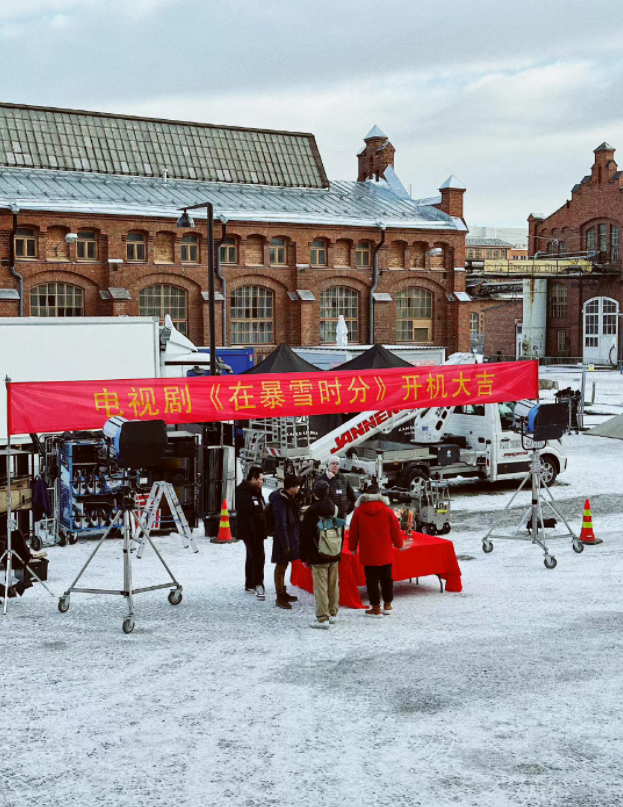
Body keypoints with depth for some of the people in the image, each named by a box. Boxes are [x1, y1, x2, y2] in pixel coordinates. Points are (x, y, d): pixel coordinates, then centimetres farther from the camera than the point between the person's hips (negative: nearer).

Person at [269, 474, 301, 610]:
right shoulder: (280, 501, -22)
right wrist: (285, 545, -23)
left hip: (291, 537, 9)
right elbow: (281, 525, -24)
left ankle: (283, 593, 30)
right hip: (283, 539, -9)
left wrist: (294, 540, 19)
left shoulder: (289, 498, 8)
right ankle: (280, 597, 8)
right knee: (281, 567, 0)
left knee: (283, 566, 19)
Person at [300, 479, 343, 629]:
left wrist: (304, 557, -1)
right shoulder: (335, 509, 5)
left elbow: (305, 536, -9)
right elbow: (342, 533, 14)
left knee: (320, 586, -5)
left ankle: (323, 618, -8)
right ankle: (332, 614, 24)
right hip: (334, 556, 6)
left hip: (318, 557, -6)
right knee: (333, 585, 14)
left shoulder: (311, 512, -12)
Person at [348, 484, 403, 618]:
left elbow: (353, 532, 3)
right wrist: (398, 544, 18)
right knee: (386, 579, 15)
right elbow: (395, 530, 2)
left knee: (372, 580, 3)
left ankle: (375, 608, 5)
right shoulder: (387, 511, -3)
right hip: (385, 554, 2)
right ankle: (387, 604, 24)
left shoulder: (359, 511, -4)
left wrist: (352, 547, 16)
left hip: (368, 554, -1)